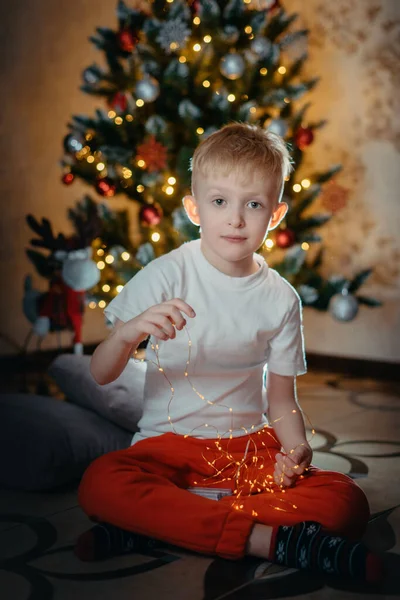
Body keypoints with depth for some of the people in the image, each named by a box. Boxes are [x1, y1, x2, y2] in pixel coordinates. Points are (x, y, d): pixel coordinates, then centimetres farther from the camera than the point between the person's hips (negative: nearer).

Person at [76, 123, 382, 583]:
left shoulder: (281, 299, 2)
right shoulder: (167, 275, -6)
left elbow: (282, 398, 8)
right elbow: (101, 374, -9)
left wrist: (296, 448, -14)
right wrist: (129, 333, -31)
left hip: (249, 445, 3)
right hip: (169, 441, -2)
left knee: (346, 503, -21)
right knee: (100, 484, -33)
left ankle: (156, 524, -24)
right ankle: (271, 539, -28)